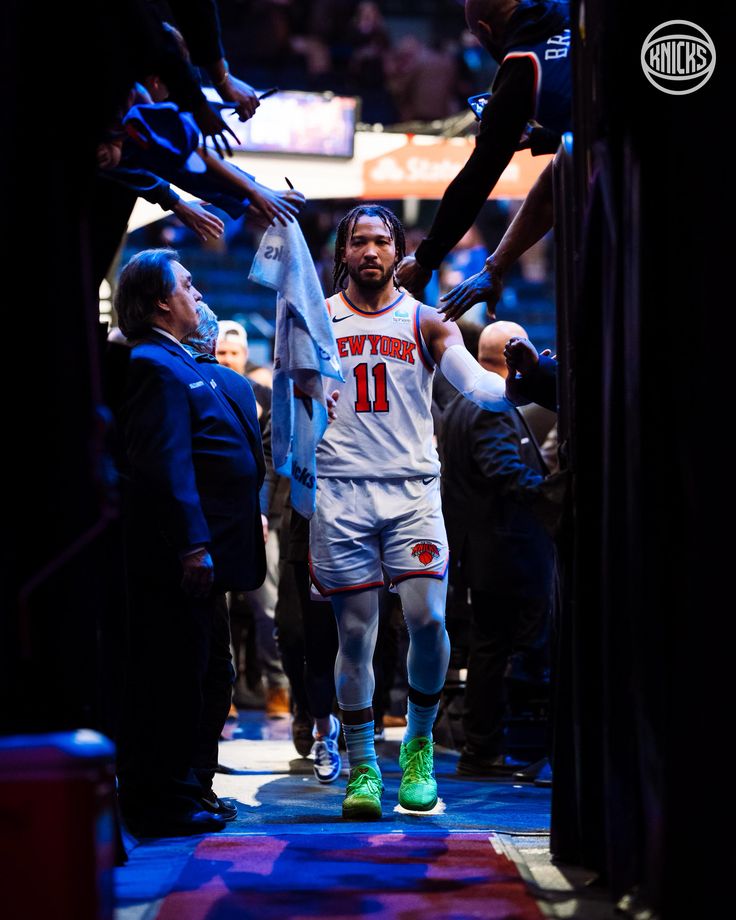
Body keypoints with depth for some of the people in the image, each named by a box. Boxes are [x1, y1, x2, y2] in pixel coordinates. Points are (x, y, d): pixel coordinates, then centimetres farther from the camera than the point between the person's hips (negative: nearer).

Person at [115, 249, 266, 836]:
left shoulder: (178, 366, 20)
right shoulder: (155, 367, -13)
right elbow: (165, 464, -21)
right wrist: (192, 546, -25)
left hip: (198, 559, 11)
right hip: (175, 562, -11)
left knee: (208, 678, 17)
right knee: (176, 680, -6)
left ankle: (191, 789, 25)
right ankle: (165, 803, -1)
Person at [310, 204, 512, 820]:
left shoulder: (425, 321, 7)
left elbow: (477, 385, -5)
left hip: (413, 489, 0)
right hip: (341, 491, 0)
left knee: (428, 618, -12)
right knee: (356, 632, 0)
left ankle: (418, 745, 10)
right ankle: (362, 768, 9)